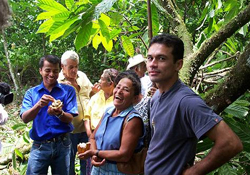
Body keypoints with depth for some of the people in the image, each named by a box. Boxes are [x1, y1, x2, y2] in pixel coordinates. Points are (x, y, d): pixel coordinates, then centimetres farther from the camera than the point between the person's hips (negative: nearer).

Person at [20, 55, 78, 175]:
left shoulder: (68, 90, 2)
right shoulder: (31, 93, 5)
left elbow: (70, 118, -6)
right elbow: (25, 119, -8)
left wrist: (59, 113, -28)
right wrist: (39, 105, -27)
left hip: (62, 144, 0)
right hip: (39, 146, 0)